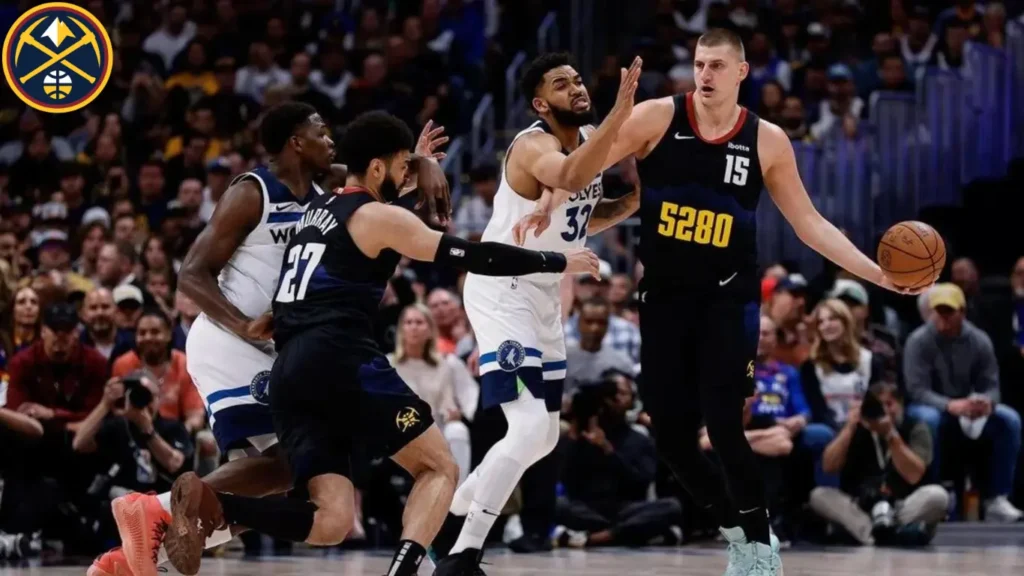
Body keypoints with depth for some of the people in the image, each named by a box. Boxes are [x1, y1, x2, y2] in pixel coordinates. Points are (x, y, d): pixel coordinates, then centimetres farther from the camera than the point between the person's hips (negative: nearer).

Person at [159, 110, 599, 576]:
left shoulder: (317, 210, 24)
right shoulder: (379, 217, 2)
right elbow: (473, 257, 0)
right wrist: (558, 263, 8)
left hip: (288, 375, 7)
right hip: (340, 361, -7)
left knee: (331, 522, 0)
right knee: (439, 468, 5)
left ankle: (209, 505, -21)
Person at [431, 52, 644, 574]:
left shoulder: (589, 137, 6)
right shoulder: (534, 145, -22)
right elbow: (570, 177, -46)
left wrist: (630, 205, -1)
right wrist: (620, 112, -54)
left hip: (543, 297, 10)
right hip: (501, 291, -10)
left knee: (543, 437, 16)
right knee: (530, 429, -21)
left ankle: (449, 520, 30)